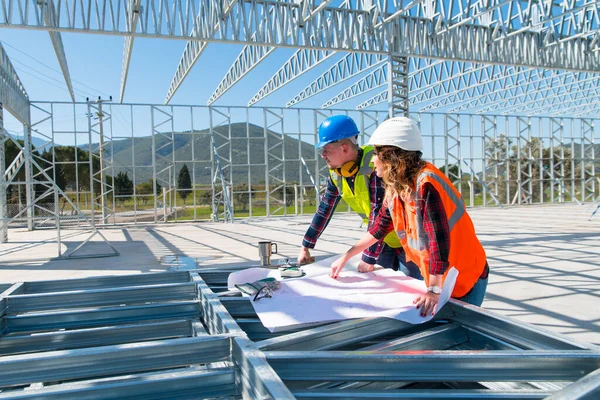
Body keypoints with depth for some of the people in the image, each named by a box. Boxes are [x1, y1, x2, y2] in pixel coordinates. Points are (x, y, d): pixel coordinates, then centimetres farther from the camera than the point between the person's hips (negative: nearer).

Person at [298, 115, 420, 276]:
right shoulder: (336, 172, -5)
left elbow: (379, 216, -30)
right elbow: (324, 209, 5)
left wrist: (368, 259, -26)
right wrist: (305, 246, 8)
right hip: (383, 239, 7)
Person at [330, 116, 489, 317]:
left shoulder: (425, 185, -28)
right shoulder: (395, 187, -2)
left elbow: (439, 239, -31)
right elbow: (379, 227, 8)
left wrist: (434, 290, -30)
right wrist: (345, 257, 10)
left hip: (465, 277, -7)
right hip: (437, 276, 7)